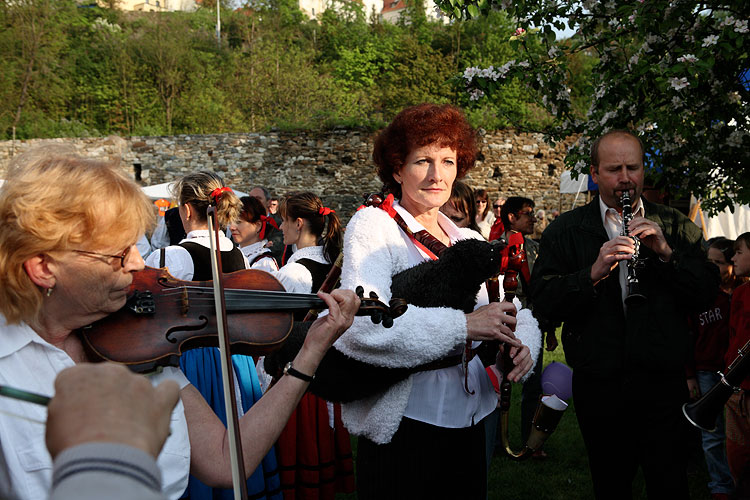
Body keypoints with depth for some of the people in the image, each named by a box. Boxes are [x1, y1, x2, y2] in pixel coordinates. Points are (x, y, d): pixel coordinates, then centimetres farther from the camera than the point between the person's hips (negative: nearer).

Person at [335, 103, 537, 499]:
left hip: (468, 422, 6)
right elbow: (362, 326, -26)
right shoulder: (374, 226, -10)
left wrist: (520, 342, -13)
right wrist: (463, 325, -29)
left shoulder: (468, 240, 10)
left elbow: (516, 311, 10)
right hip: (405, 425, -6)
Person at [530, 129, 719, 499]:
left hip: (663, 382, 0)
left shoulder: (675, 227, 7)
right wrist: (593, 274, -21)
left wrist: (667, 254, -14)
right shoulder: (564, 231, 2)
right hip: (599, 383, 0)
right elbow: (543, 303, -8)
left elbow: (706, 294, 0)